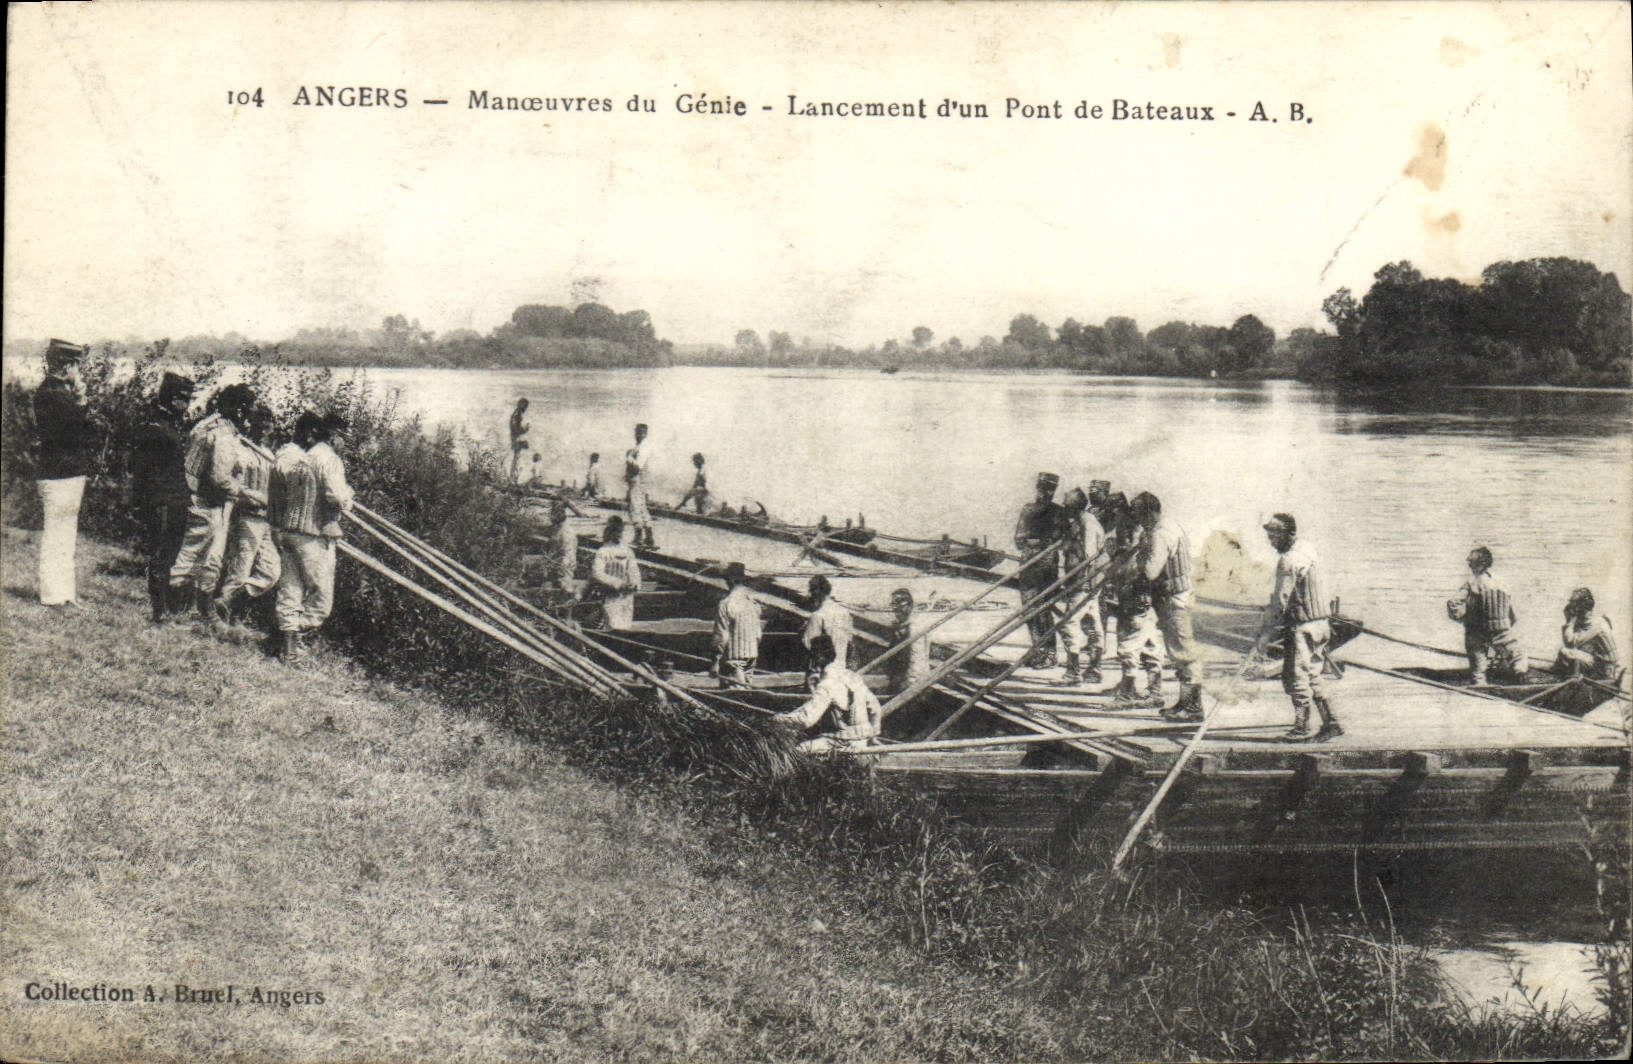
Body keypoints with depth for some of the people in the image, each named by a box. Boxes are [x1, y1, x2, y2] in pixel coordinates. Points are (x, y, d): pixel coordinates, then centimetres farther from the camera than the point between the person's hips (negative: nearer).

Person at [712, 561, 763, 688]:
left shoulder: (725, 604, -14)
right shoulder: (753, 602, 8)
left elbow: (721, 636, -14)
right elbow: (758, 634, 12)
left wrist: (716, 662, -10)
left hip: (733, 658, -7)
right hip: (751, 655, 7)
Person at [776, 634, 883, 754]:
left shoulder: (827, 685, -17)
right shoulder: (852, 676, 7)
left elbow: (807, 719, -24)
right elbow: (874, 706, 15)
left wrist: (778, 718, -9)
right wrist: (873, 734, 29)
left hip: (848, 743, -8)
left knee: (798, 750, -11)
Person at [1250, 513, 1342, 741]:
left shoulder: (1289, 561, -19)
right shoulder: (1307, 550, 11)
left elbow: (1279, 602, -19)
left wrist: (1263, 637, -15)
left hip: (1303, 627, -9)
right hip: (1321, 623, 9)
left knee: (1296, 677, 0)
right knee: (1312, 676, 15)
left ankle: (1301, 728, 5)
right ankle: (1330, 723, 16)